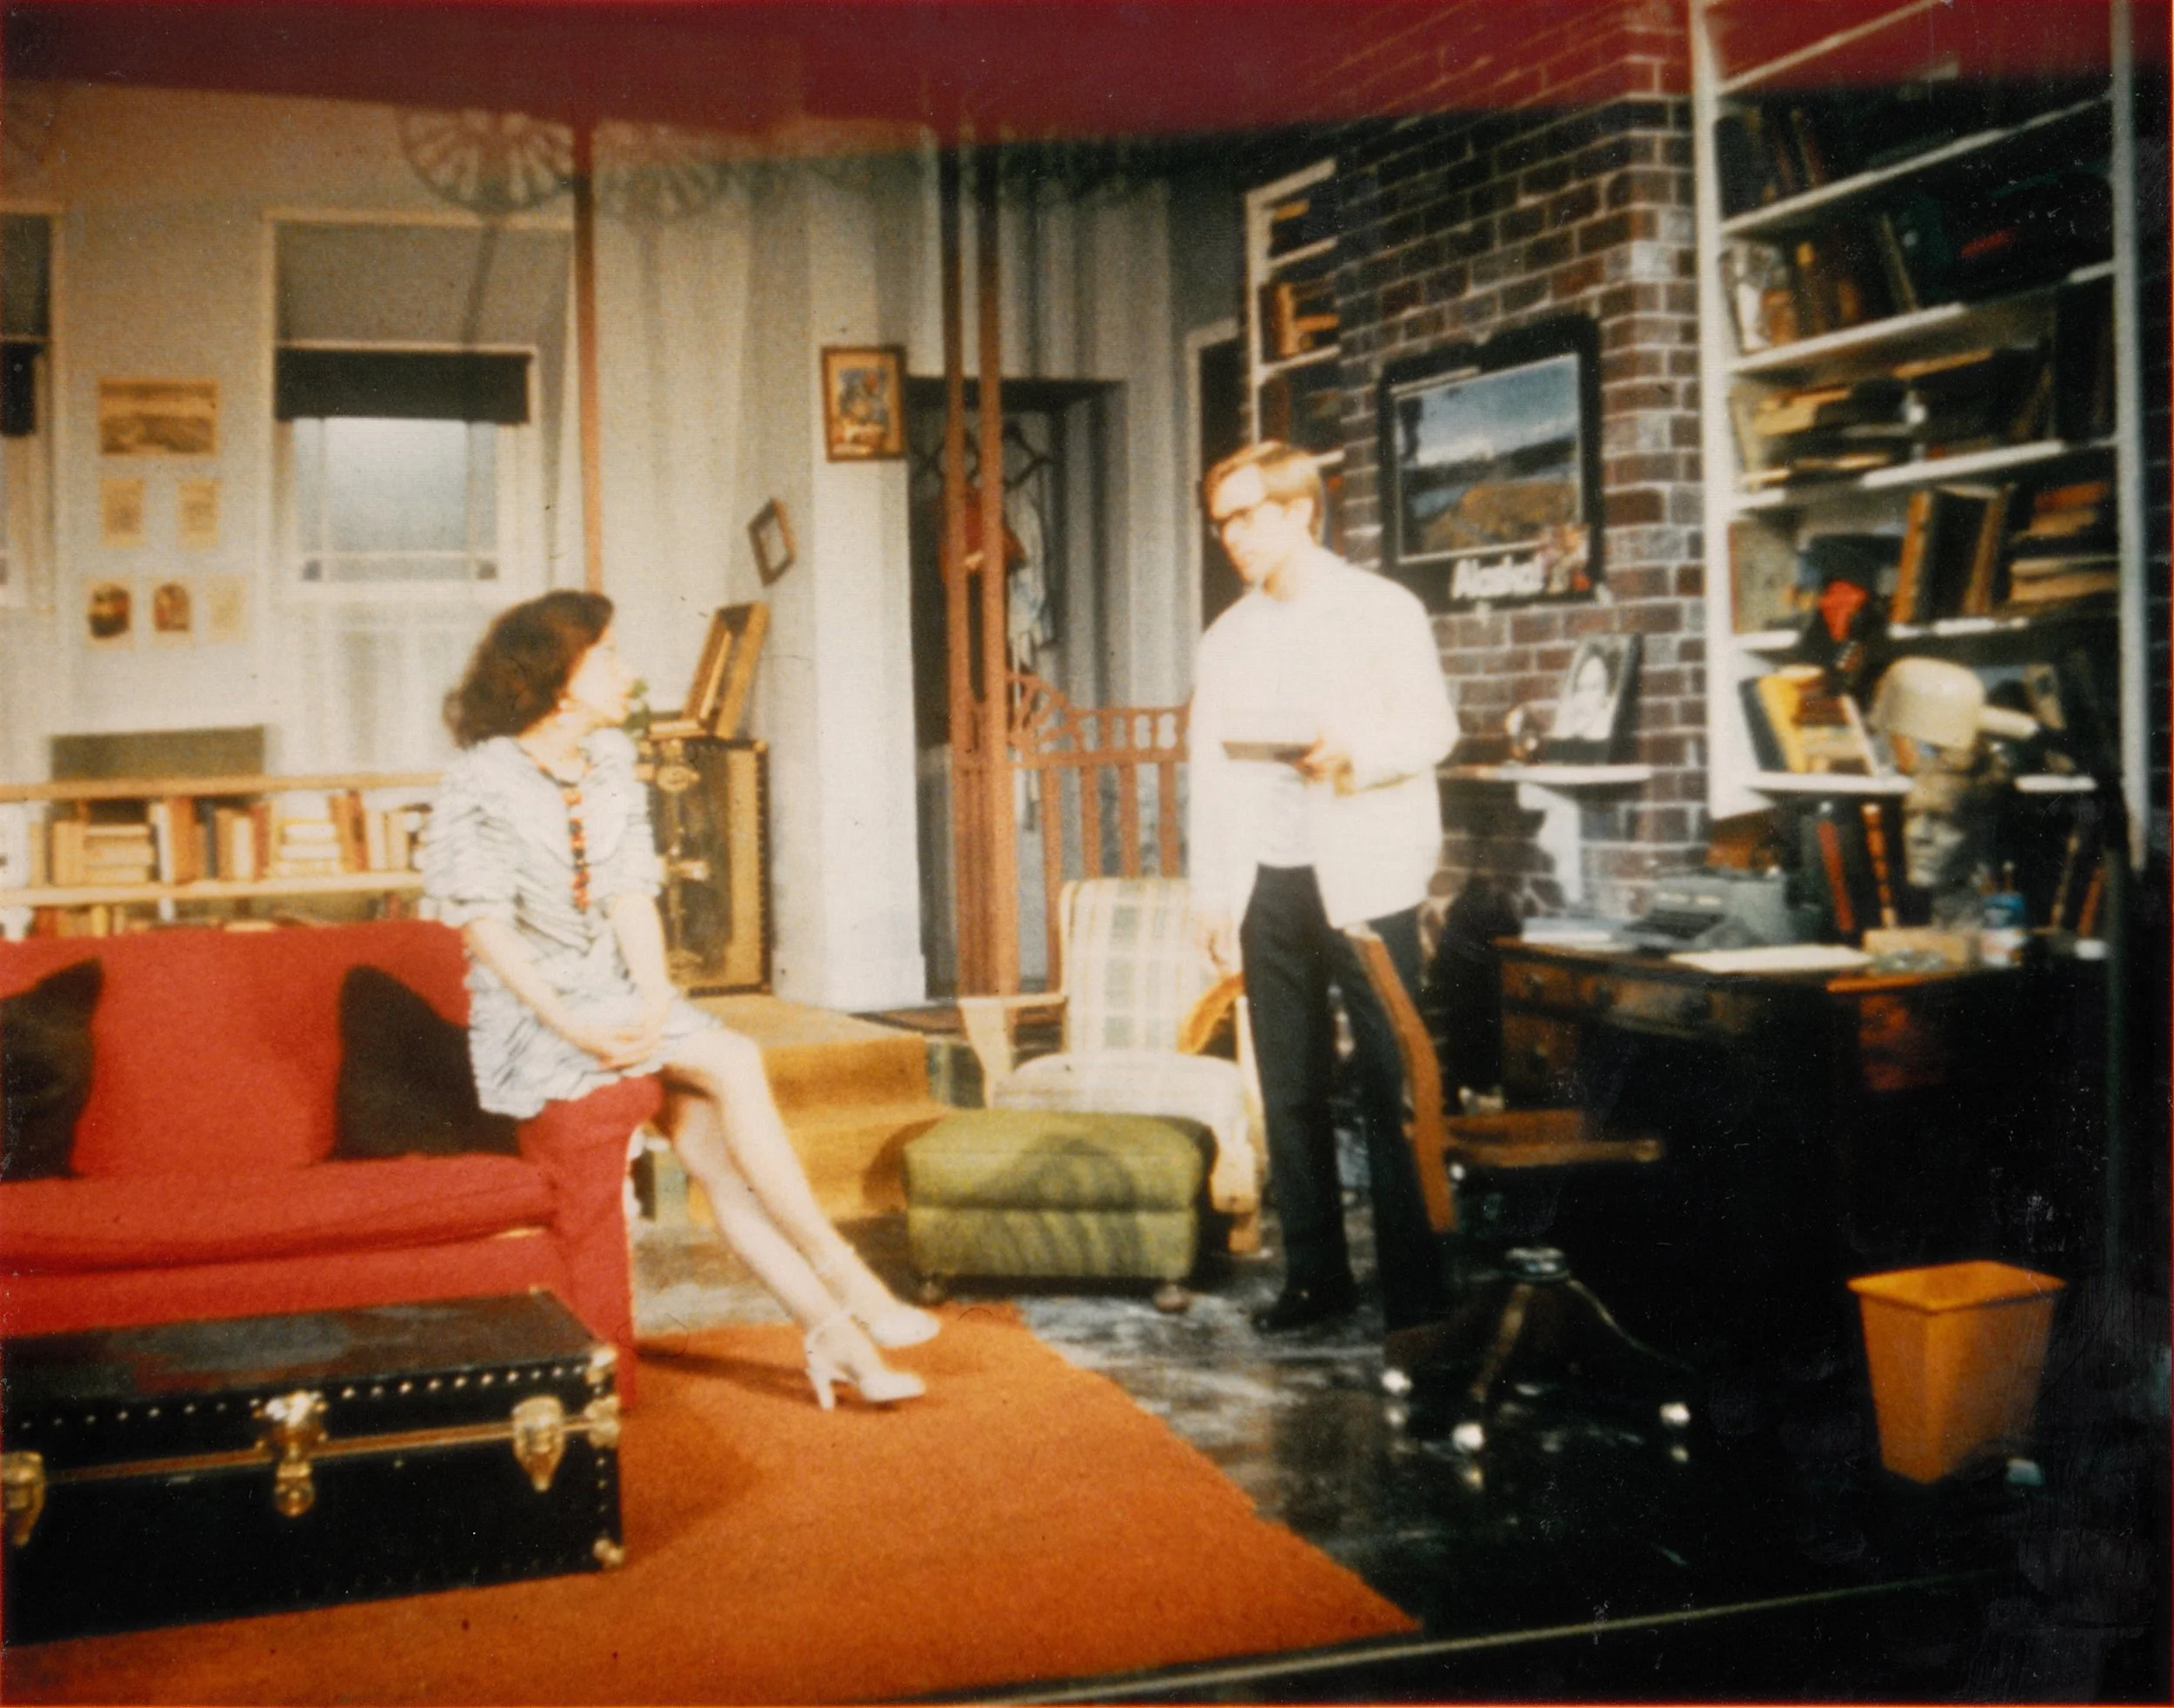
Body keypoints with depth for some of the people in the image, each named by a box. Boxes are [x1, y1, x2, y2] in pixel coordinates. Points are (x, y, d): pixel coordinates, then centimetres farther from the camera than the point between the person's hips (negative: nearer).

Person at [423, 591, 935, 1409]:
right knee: (733, 1064, -22)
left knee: (711, 1140, -16)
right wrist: (573, 1027, -22)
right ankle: (845, 1284, -18)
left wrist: (655, 998, -12)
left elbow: (632, 893, 4)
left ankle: (829, 1329, -16)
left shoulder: (611, 759, 9)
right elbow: (485, 926, -15)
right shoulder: (483, 781, -11)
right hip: (529, 1017, -6)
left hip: (616, 997, 6)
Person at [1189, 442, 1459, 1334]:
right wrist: (1214, 902, 6)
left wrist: (1358, 752, -24)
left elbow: (1433, 725, -4)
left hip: (1363, 876, -5)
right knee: (1290, 1091, 8)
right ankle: (1314, 1274, 18)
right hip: (1269, 884, 5)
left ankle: (1414, 1285, 2)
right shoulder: (1227, 638, 15)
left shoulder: (1381, 610, 2)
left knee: (1391, 1086, -4)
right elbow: (1209, 774, 12)